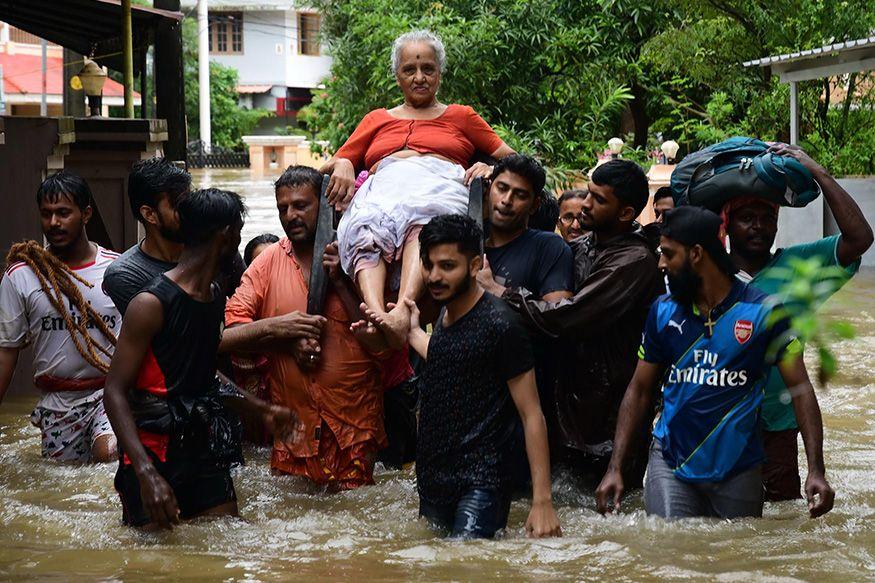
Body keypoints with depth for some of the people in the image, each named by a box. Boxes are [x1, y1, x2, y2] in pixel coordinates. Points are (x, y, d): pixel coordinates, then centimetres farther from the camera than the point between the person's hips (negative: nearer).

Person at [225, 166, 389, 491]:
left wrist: (340, 282, -12)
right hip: (293, 424, 2)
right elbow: (230, 332, -1)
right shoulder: (269, 263, 5)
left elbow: (380, 344, -6)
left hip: (354, 427, -2)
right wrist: (284, 336, -13)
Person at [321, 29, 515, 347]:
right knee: (365, 233, -39)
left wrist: (491, 168, 1)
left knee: (423, 223, -43)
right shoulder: (377, 120, 36)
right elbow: (333, 164, 29)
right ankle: (376, 315, -64)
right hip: (383, 187, 2)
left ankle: (402, 311, -66)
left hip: (439, 184, -1)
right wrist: (342, 165, 4)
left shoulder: (461, 116, 32)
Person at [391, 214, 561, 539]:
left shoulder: (499, 325, -14)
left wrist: (542, 501, -19)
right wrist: (414, 333, 35)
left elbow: (531, 415, -14)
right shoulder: (445, 314, 10)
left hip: (480, 484, -8)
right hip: (433, 478, 8)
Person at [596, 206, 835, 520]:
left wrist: (816, 471, -17)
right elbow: (639, 391, 8)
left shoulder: (763, 311, -6)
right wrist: (614, 468, -1)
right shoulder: (663, 312, 4)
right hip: (670, 462, 1)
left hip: (738, 468, -1)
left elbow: (800, 388, -6)